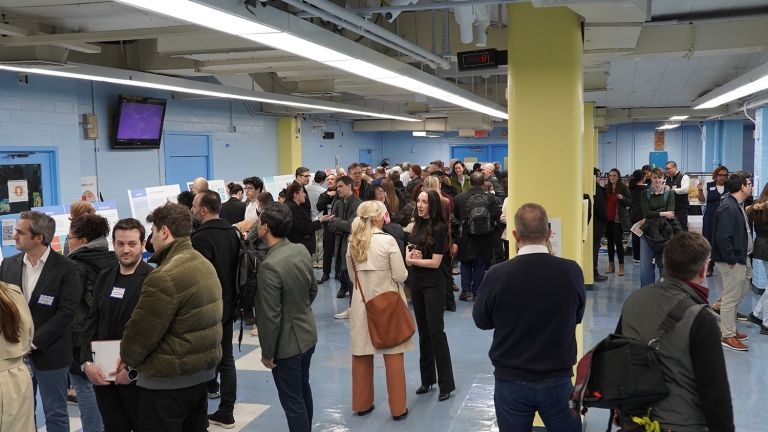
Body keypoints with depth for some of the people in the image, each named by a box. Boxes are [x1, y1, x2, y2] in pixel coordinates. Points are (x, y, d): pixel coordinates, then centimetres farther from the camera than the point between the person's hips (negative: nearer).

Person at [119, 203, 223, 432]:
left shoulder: (165, 276, -23)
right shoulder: (205, 264, 7)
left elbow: (142, 329, -19)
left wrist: (128, 357, 1)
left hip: (168, 379, -9)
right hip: (202, 370, 9)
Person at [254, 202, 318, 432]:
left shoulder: (270, 265, -28)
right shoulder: (302, 251, -3)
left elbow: (270, 316, -24)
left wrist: (267, 353, -13)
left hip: (287, 343, -9)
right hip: (307, 333, 9)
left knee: (292, 402, 5)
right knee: (303, 390, 25)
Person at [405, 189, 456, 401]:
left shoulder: (439, 228, -14)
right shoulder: (418, 225, 7)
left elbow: (435, 262, -18)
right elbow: (410, 250, 14)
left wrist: (412, 260, -10)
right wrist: (410, 254, -8)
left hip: (433, 284, -7)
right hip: (416, 282, 7)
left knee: (436, 331, -5)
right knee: (423, 331, 13)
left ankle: (446, 384, 2)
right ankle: (427, 378, 23)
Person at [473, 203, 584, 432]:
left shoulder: (498, 274, -17)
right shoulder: (571, 271, -14)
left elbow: (481, 321, 0)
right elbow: (577, 316, 5)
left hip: (511, 381, -1)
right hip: (558, 380, 1)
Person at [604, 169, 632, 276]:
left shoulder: (623, 187, -4)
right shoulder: (606, 188, 6)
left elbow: (630, 202, -3)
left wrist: (622, 198, -22)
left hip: (618, 219, -4)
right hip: (607, 218, 4)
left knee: (618, 241, -5)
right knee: (610, 241, 10)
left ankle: (621, 266, 1)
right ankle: (611, 265, 18)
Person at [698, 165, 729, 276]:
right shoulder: (708, 185, 3)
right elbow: (702, 200, 2)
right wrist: (700, 191, -15)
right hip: (711, 218, 0)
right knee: (711, 242, 4)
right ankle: (709, 267, 13)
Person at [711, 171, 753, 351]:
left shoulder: (738, 205, 10)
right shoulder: (728, 207, -22)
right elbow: (722, 237, -27)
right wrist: (731, 260, -22)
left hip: (742, 257, 10)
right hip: (733, 260, -10)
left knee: (739, 294, 20)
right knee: (732, 297, 0)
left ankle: (728, 328, 33)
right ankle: (728, 336, 11)